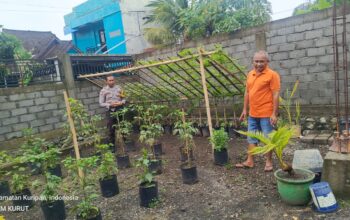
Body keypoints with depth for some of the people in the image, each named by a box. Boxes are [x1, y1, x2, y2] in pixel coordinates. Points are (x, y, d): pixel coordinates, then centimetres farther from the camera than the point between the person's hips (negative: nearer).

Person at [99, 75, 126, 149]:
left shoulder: (119, 88, 5)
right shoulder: (103, 90, -1)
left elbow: (124, 98, 9)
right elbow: (101, 103, -3)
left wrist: (122, 102, -13)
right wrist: (110, 105, -17)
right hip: (110, 111, -2)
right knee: (111, 130, 3)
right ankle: (112, 145, 16)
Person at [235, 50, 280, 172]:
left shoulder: (272, 74, -10)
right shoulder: (250, 74, 10)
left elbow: (276, 95, -13)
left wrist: (274, 113, -17)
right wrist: (245, 110, 13)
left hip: (266, 114, -6)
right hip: (252, 114, 7)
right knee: (251, 138, 12)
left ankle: (269, 162, 19)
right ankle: (249, 161, 23)